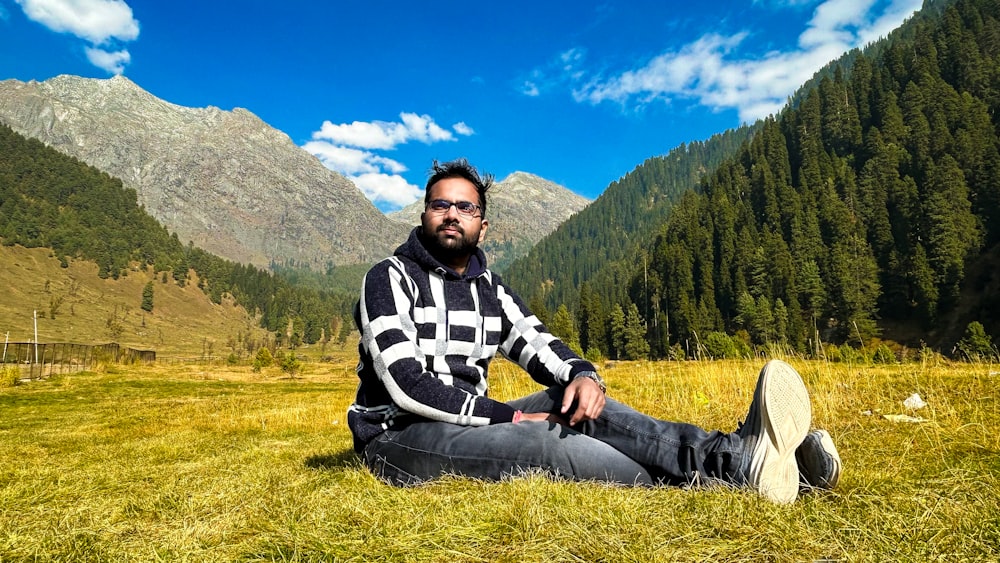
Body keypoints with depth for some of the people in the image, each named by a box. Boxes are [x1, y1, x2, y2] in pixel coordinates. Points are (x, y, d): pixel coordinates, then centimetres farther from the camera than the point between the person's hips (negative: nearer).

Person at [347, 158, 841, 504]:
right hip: (399, 436, -6)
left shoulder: (490, 289, 11)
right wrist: (507, 416, -21)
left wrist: (583, 375, -23)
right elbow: (405, 383, -20)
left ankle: (729, 449, -27)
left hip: (470, 425, 6)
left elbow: (539, 346, 2)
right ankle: (734, 465, -36)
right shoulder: (390, 278, -9)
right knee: (545, 441, -30)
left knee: (575, 401, -19)